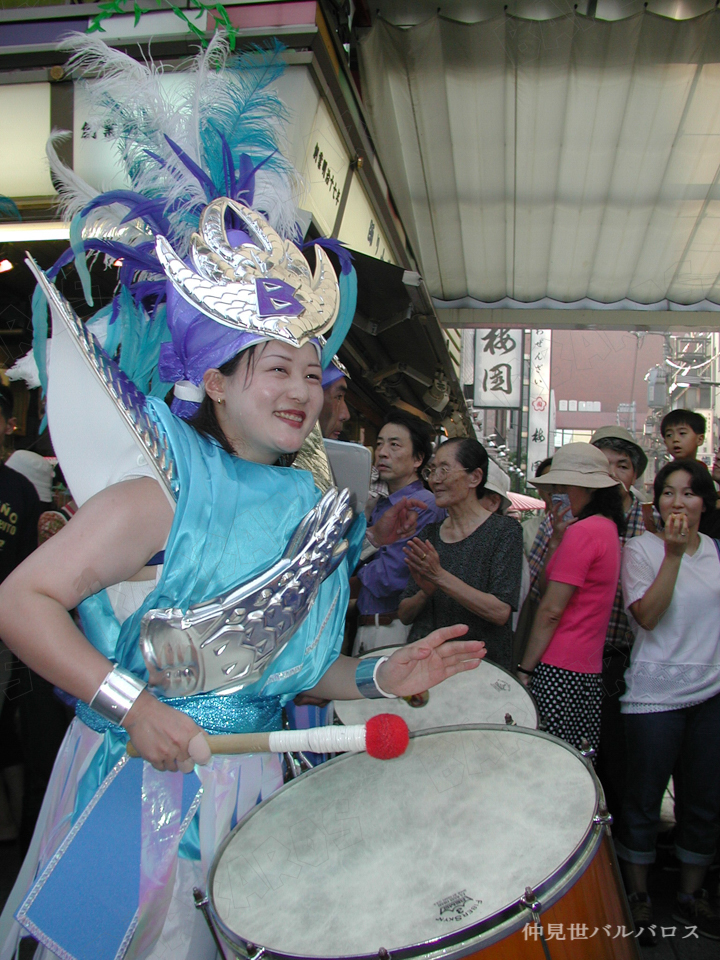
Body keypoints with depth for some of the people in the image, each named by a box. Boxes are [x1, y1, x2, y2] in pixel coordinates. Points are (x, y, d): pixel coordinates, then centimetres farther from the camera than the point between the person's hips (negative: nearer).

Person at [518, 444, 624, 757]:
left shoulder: (582, 531, -14)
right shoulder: (608, 528, 14)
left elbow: (551, 610, -16)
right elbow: (551, 588, 14)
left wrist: (524, 669, -11)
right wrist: (558, 539, 5)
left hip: (558, 669, -9)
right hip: (589, 669, 9)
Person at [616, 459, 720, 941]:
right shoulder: (642, 548, -7)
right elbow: (647, 616, -20)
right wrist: (674, 554, -24)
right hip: (656, 694, -5)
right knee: (645, 801, 7)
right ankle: (638, 894, 27)